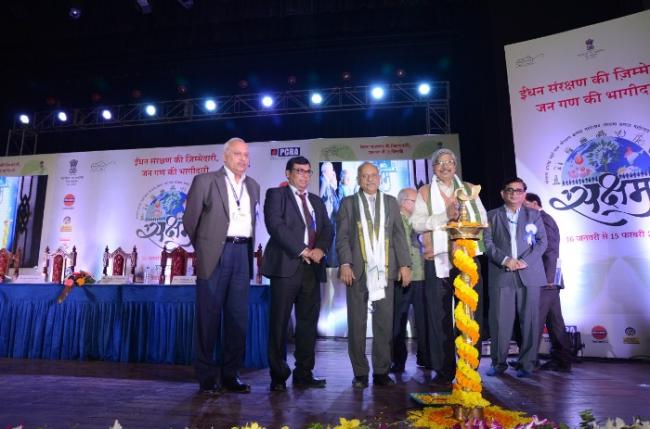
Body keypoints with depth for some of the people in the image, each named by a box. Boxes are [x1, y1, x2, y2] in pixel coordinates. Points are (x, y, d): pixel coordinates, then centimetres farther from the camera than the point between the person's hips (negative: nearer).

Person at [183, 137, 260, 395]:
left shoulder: (253, 186, 14)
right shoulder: (205, 181, 0)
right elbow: (190, 219, 4)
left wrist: (248, 250, 13)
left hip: (242, 253, 5)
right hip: (215, 254, -4)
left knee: (238, 317, 7)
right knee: (209, 317, 3)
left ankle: (230, 374, 19)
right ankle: (207, 377, 15)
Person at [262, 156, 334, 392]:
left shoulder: (317, 201, 22)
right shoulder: (276, 195, 4)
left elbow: (328, 229, 12)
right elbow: (275, 225, -10)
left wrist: (320, 249, -9)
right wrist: (302, 250, -13)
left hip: (312, 267, 6)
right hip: (286, 266, -5)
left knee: (308, 322, 7)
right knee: (280, 322, -1)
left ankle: (304, 373, 17)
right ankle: (278, 376, 10)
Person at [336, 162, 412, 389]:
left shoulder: (390, 202, 15)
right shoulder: (348, 203, 10)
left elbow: (399, 235, 10)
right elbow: (342, 236, 2)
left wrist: (404, 264, 1)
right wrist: (345, 264, -10)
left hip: (384, 270, 2)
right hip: (357, 270, -1)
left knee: (385, 323, 4)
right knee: (357, 324, 4)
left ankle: (381, 371, 15)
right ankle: (360, 373, 14)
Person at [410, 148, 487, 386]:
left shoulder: (468, 188, 16)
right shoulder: (425, 192, 8)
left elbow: (482, 218, 8)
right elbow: (416, 222, -5)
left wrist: (460, 216, -9)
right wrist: (445, 216, -15)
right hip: (437, 260, -2)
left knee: (471, 315, 4)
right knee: (440, 316, 2)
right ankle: (444, 371, 12)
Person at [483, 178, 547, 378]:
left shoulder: (534, 215, 16)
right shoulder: (492, 216, 12)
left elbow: (542, 241, 6)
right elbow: (488, 243, 2)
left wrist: (525, 261, -8)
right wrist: (505, 260, -12)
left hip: (529, 274, 1)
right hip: (501, 275, -1)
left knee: (529, 321, 1)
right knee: (500, 321, -1)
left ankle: (526, 364, 12)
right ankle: (499, 363, 11)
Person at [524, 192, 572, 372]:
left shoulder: (543, 219, -9)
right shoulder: (543, 219, 20)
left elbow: (551, 251, -16)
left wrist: (548, 278, -19)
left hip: (546, 279, -9)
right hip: (548, 279, 9)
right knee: (554, 321, 10)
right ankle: (561, 360, 15)